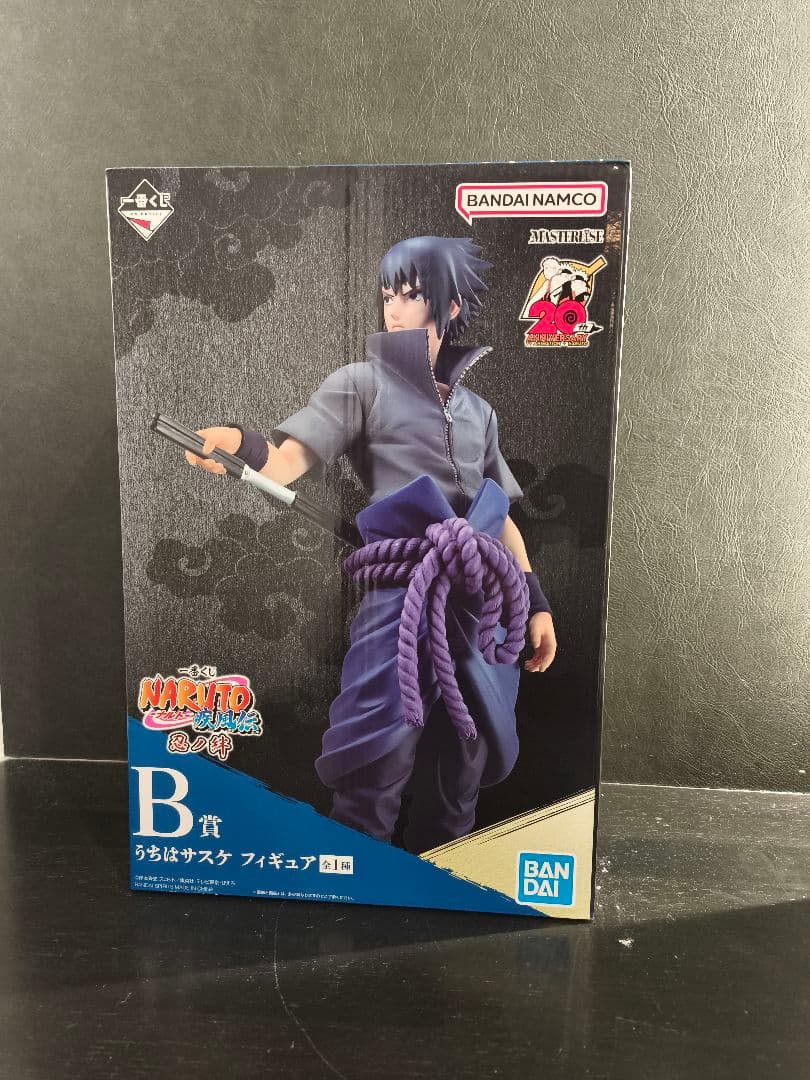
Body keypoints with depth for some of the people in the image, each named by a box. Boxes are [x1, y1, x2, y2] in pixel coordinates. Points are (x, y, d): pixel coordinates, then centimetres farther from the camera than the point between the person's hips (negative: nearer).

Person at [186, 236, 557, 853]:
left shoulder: (477, 409, 17)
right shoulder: (363, 384, 3)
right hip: (401, 602, -4)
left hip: (478, 611, 5)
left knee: (462, 768, 13)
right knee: (378, 763, -5)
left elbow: (503, 517, 18)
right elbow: (292, 457, -12)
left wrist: (537, 604, 12)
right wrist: (242, 446, -35)